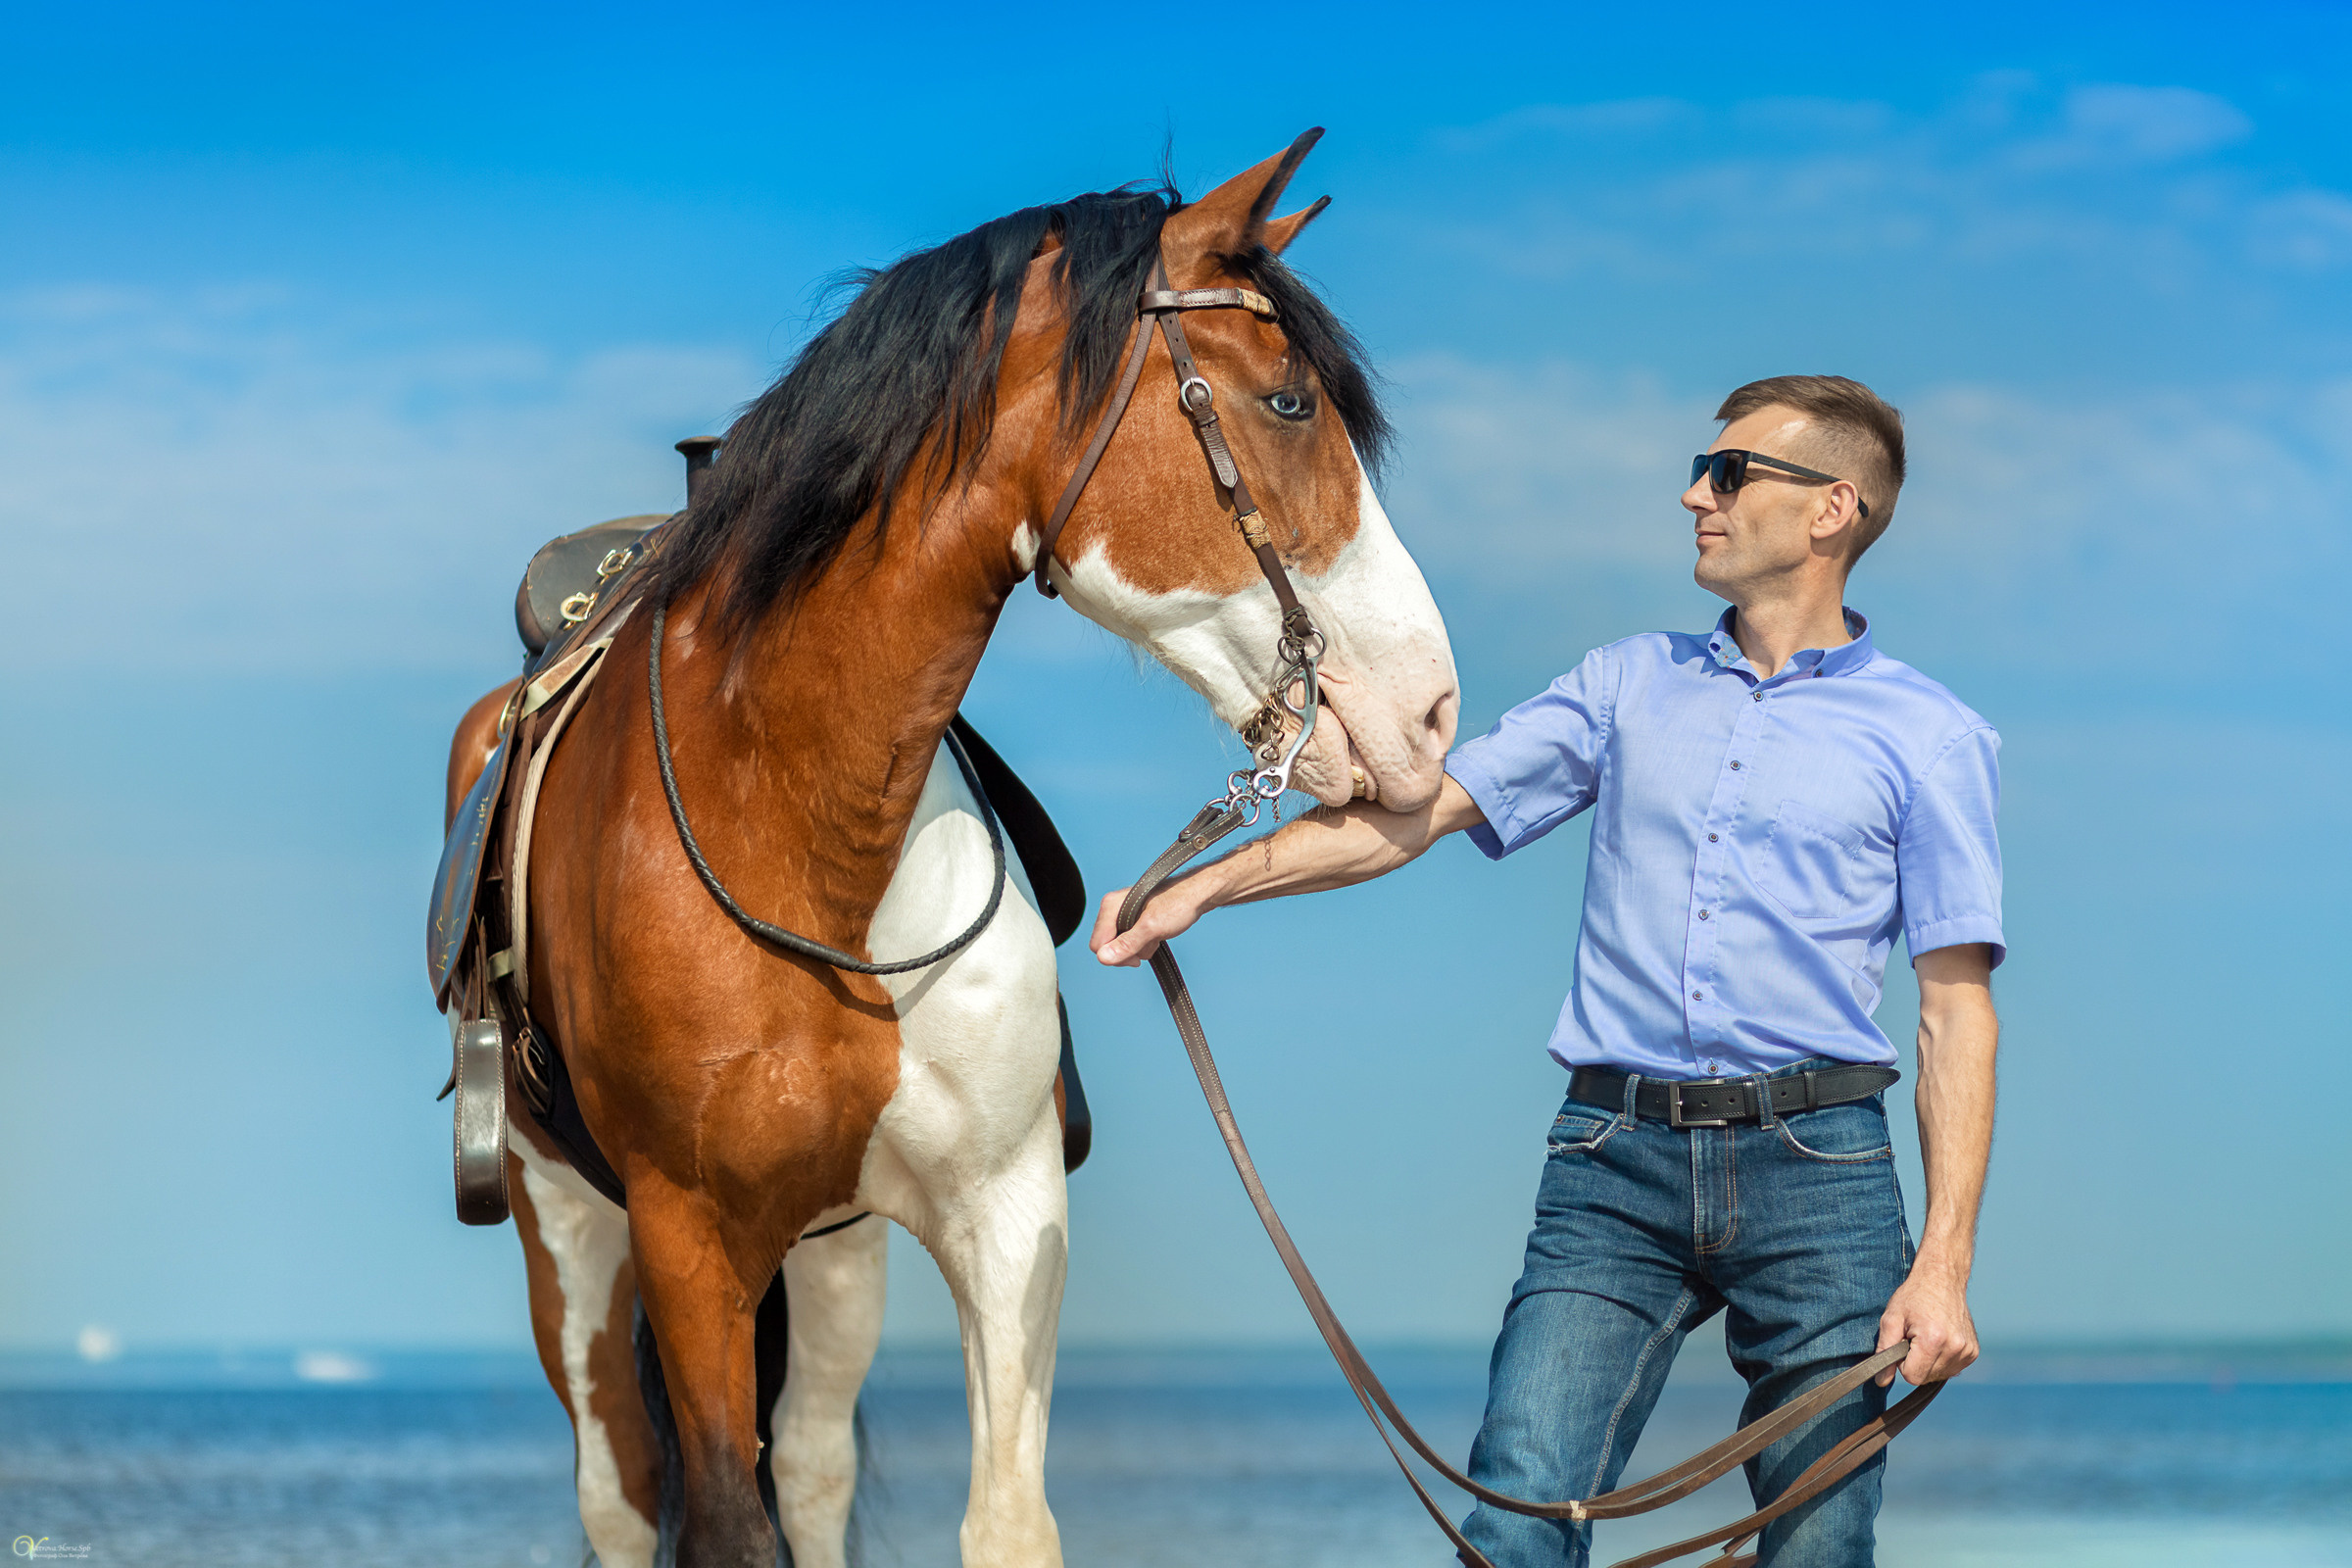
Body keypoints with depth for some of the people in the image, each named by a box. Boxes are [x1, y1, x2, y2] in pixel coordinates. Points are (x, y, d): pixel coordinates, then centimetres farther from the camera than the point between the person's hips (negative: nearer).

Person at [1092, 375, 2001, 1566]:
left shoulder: (1930, 738, 6)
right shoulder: (1630, 685, 16)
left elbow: (1958, 1007, 2)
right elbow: (1417, 809, 11)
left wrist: (1944, 1261, -7)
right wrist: (1204, 887, -2)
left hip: (1812, 1166, -2)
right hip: (1616, 1163, 2)